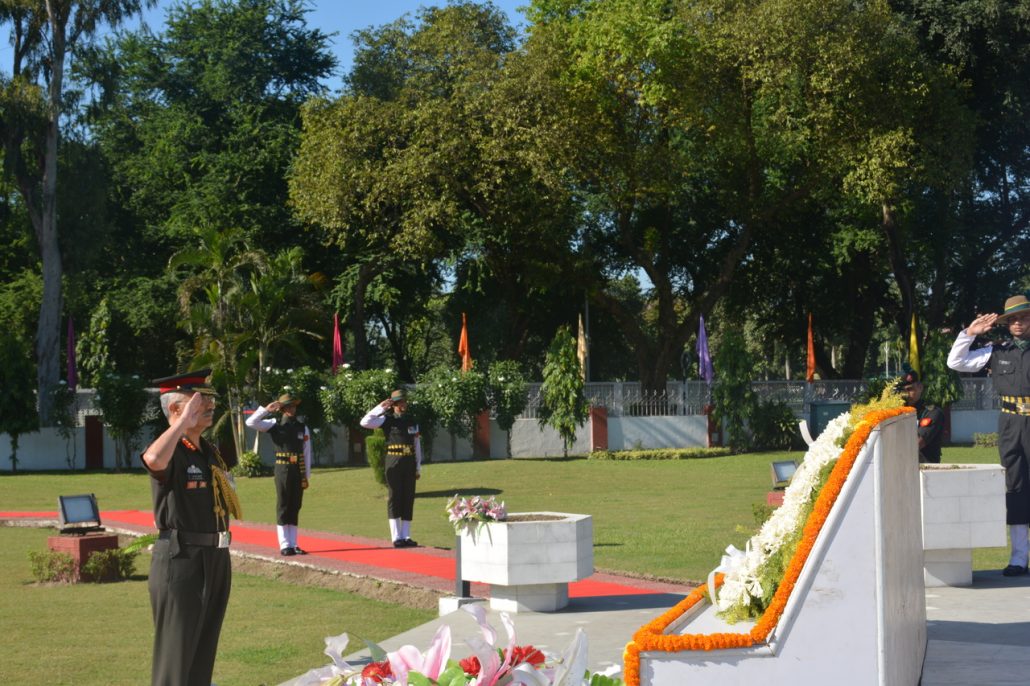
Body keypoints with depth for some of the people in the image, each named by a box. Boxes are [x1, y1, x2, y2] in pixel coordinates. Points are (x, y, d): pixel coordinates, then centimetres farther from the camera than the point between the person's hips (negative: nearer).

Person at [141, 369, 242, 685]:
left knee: (203, 655, 16)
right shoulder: (170, 452, -13)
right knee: (176, 660, -3)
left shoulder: (210, 452, 13)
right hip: (181, 561, -8)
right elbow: (153, 459, -40)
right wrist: (185, 420, -28)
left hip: (216, 560, 8)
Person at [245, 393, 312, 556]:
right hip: (282, 469, -3)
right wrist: (266, 409, -15)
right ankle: (284, 545, 0)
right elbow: (250, 422, -7)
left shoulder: (303, 428, 8)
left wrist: (307, 477, 5)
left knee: (295, 507, 7)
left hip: (298, 471, 3)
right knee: (283, 507, -2)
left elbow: (307, 455, 8)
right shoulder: (275, 425, 2)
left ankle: (293, 544, 12)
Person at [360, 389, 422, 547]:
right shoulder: (388, 420, 0)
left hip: (409, 463, 5)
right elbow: (365, 422, -14)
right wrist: (380, 408, -14)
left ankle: (406, 536, 10)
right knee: (394, 498, -3)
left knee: (408, 498, 5)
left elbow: (417, 445, 15)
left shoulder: (412, 421, 13)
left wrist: (418, 467, 11)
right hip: (393, 463, -5)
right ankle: (396, 537, -2)